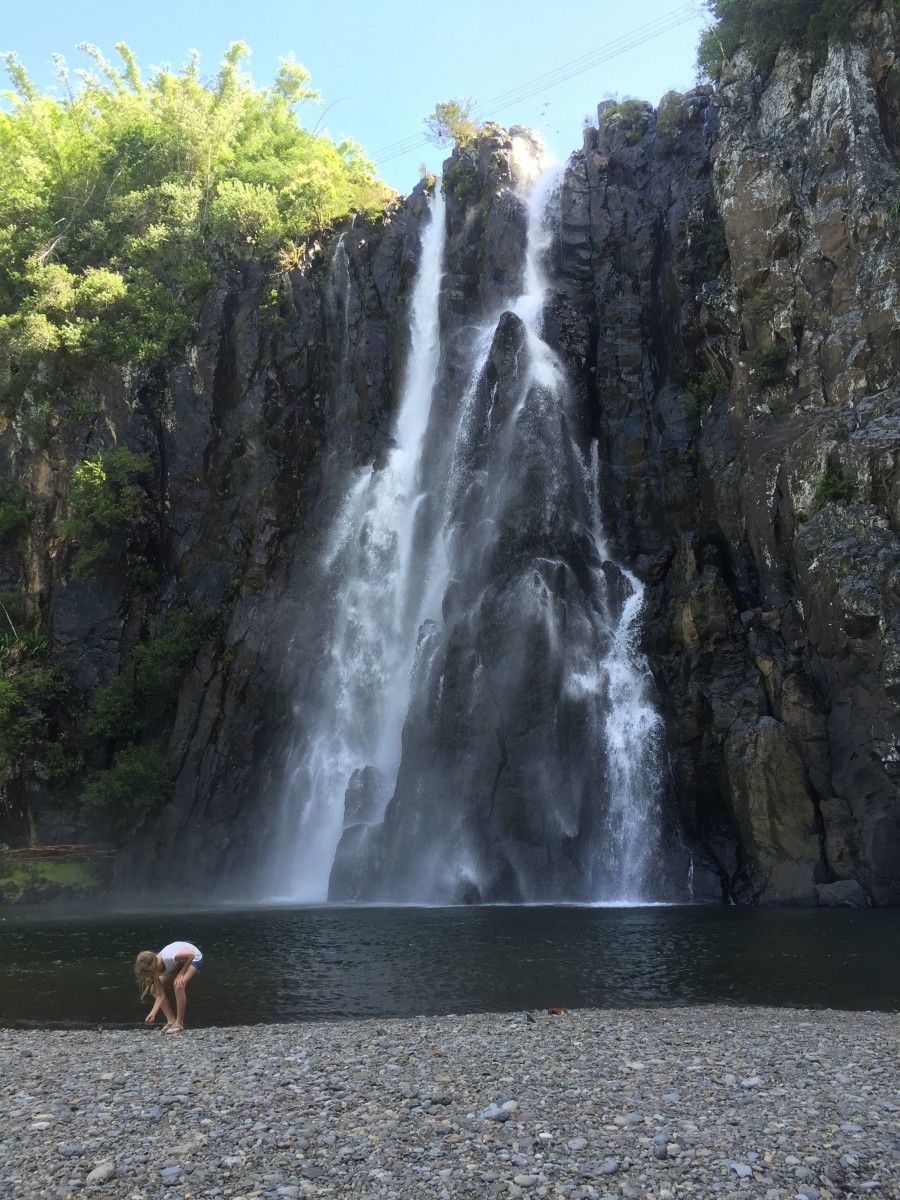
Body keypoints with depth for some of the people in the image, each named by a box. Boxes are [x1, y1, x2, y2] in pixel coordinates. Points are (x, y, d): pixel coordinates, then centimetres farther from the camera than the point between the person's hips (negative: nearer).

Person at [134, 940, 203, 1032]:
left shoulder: (169, 958, -39)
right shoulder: (156, 967, -18)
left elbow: (191, 955, -24)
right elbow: (160, 995, -14)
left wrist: (181, 973, -25)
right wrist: (153, 1013, -22)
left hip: (194, 958, -7)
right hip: (179, 962, 7)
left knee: (178, 985, -30)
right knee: (155, 989, -6)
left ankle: (179, 1023, -16)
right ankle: (171, 1020, 2)